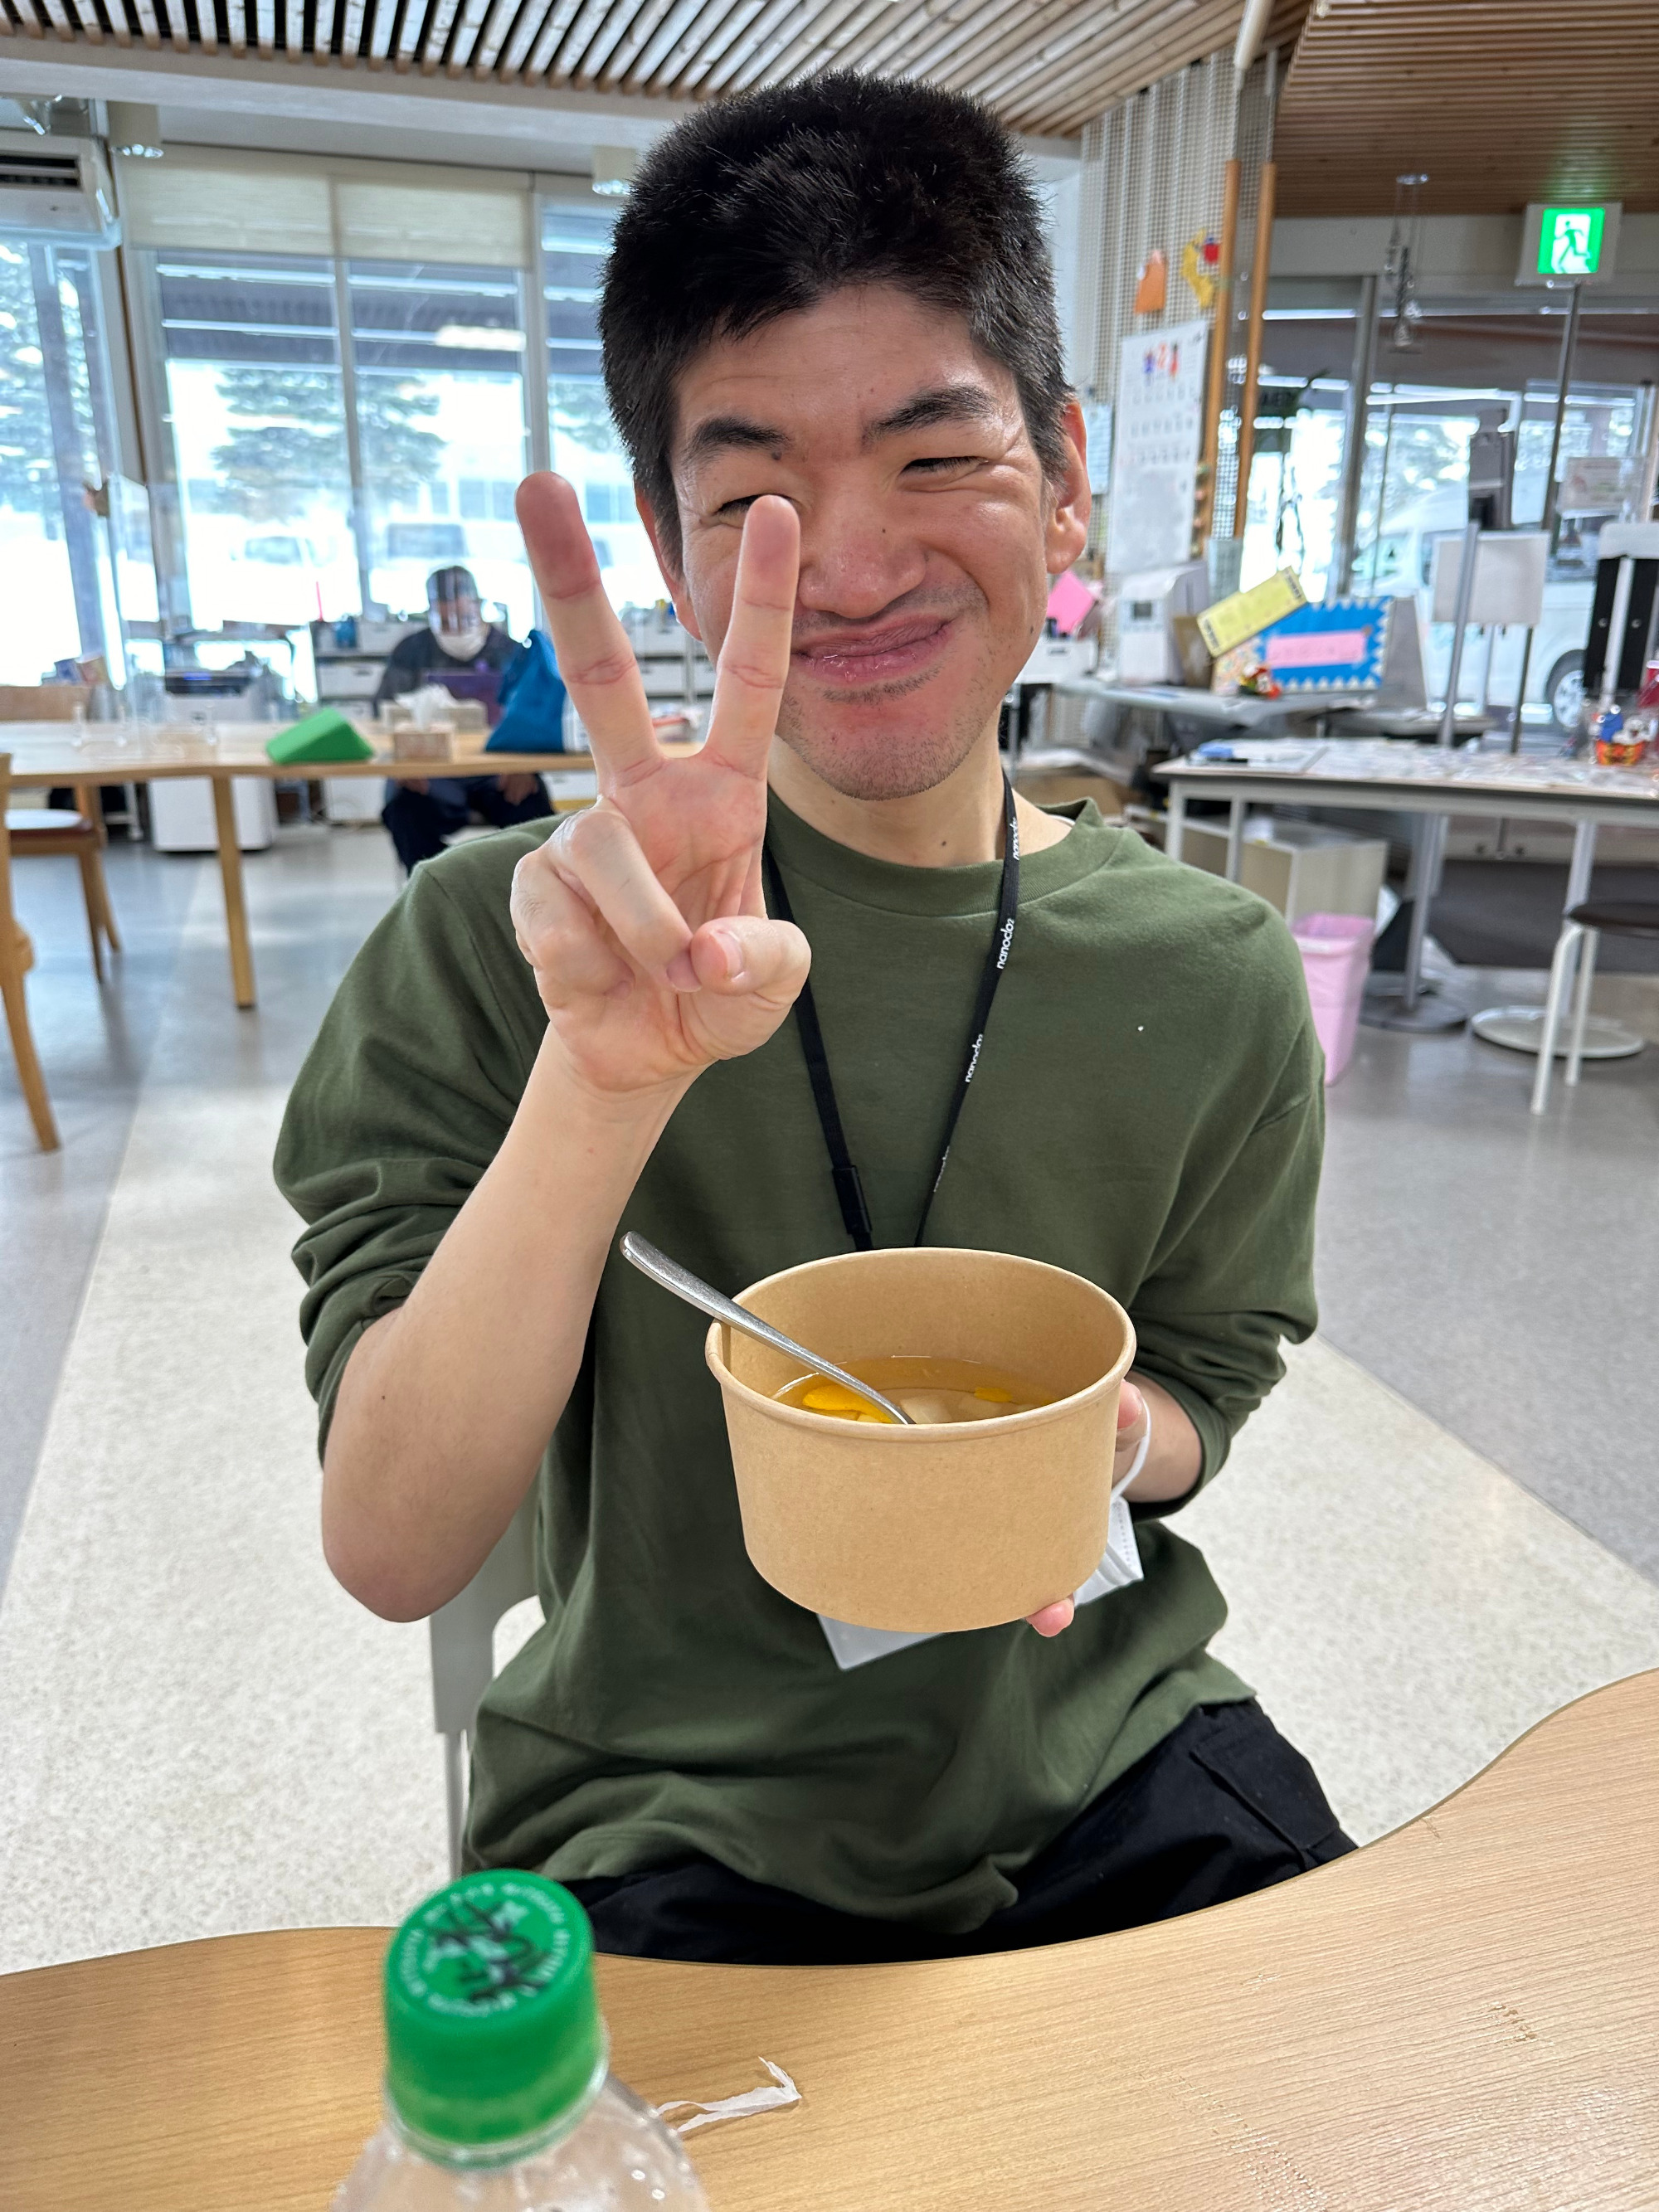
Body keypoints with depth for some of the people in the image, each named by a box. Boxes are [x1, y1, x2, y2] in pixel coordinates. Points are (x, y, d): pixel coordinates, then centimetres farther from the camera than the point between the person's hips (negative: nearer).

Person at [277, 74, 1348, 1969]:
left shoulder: (1214, 982, -5)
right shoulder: (499, 950, -12)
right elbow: (389, 1553, -17)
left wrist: (1091, 1438, -14)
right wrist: (607, 1078, -32)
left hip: (1096, 1761, 3)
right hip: (671, 1827, -2)